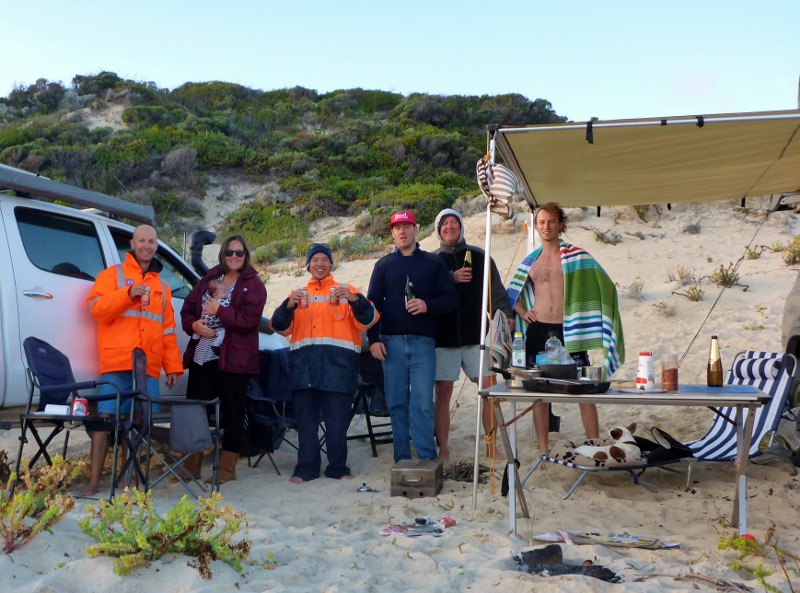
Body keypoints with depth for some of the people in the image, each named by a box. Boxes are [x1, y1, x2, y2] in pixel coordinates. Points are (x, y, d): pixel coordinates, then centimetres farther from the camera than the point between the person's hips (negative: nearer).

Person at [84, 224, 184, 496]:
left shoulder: (161, 286, 22)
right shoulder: (113, 274, 10)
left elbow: (168, 330, 19)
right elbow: (95, 308, -5)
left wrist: (173, 365, 12)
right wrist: (128, 294, -17)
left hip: (148, 367, 4)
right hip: (117, 362, -4)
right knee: (105, 418, -8)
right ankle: (94, 482, -5)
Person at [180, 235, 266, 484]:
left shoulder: (254, 285, -1)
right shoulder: (209, 279, 14)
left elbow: (249, 318, -15)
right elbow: (187, 308, 13)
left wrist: (219, 310, -13)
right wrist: (194, 324, -8)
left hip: (233, 360, -5)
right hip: (201, 357, 5)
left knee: (232, 413, 2)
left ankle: (227, 468, 11)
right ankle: (191, 466, 19)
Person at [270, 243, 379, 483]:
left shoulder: (345, 291, 14)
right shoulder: (297, 294, 20)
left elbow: (368, 320, 1)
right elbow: (280, 327, 9)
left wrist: (355, 300, -18)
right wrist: (288, 306, -10)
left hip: (337, 363, -2)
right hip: (303, 363, 2)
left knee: (337, 421, -2)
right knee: (306, 421, 4)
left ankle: (338, 468, 10)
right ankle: (306, 469, 11)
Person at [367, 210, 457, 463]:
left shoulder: (433, 262, 9)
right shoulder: (384, 265, 13)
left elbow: (450, 298, 6)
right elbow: (372, 304, 8)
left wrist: (427, 305, -13)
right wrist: (373, 339, -2)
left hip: (423, 341, -2)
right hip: (392, 342, 2)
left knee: (423, 402, -7)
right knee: (396, 402, 3)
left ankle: (427, 458, -3)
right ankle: (402, 459, 10)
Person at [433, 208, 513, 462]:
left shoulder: (479, 257, 7)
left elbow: (497, 292, 5)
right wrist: (452, 278, -16)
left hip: (476, 336, 1)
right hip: (443, 337, 0)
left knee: (489, 388, -2)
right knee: (443, 391, 2)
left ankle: (492, 446, 10)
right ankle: (443, 449, 11)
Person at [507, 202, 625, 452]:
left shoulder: (576, 256, 0)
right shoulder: (530, 261, 11)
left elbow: (605, 286, 0)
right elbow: (512, 293, 22)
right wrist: (522, 312, 6)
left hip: (568, 330, -3)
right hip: (538, 331, 3)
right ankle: (543, 450, 15)